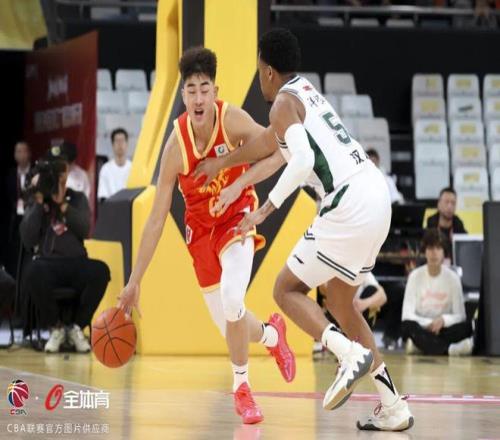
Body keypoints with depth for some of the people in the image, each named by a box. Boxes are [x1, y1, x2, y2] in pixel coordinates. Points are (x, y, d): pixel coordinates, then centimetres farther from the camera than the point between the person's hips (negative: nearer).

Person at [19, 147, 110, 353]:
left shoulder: (77, 198, 17)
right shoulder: (35, 202, 13)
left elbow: (85, 229, -1)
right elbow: (28, 239, -2)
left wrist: (62, 204, -7)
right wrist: (40, 203, -4)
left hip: (75, 262, 1)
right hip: (46, 262, -1)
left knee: (100, 270, -33)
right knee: (33, 272, -39)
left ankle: (76, 327, -11)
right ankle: (55, 328, -14)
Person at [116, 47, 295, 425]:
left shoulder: (233, 120, -25)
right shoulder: (177, 145, -23)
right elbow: (157, 218, -19)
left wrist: (243, 180, -43)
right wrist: (135, 281, -19)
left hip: (237, 215, -2)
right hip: (201, 226, 2)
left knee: (232, 298, -25)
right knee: (229, 326, 6)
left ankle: (242, 387, -2)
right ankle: (271, 334, 42)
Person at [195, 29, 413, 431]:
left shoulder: (284, 102, -4)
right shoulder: (308, 92, 25)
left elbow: (302, 159, -21)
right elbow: (273, 146, 40)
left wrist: (265, 210, -15)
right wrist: (222, 164, 52)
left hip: (348, 206, -9)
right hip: (377, 197, 9)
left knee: (287, 289, 4)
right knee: (340, 301, 21)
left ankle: (351, 354, -20)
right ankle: (394, 408, 15)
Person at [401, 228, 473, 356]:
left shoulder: (452, 278, -1)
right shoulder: (415, 276, -3)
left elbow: (460, 316, -4)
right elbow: (407, 315, -9)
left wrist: (443, 320, -24)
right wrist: (429, 324, -23)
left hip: (443, 330, 1)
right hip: (421, 328, -1)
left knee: (466, 327, -29)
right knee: (408, 325, -35)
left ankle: (420, 344, -29)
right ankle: (449, 349, -40)